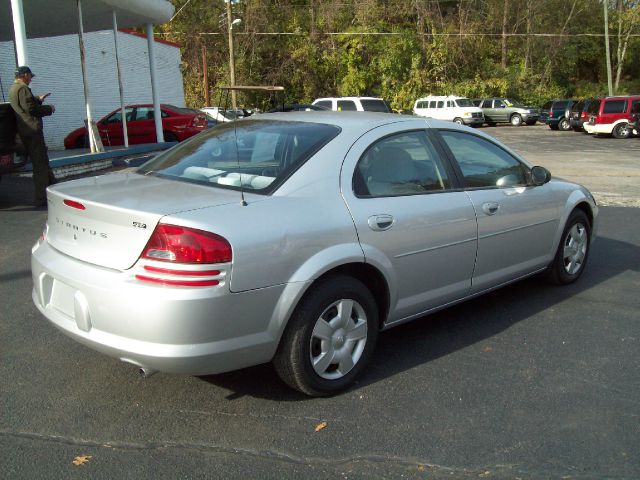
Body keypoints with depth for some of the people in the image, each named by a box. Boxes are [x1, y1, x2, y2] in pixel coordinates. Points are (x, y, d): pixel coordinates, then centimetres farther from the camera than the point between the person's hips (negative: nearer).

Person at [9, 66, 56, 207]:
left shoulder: (13, 89, 20)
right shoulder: (22, 88, -12)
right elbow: (31, 109, -18)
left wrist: (38, 99, 22)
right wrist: (49, 109, -6)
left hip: (24, 131, 10)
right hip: (32, 130, -10)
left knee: (42, 162, 18)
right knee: (40, 164, -8)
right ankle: (41, 198, -8)